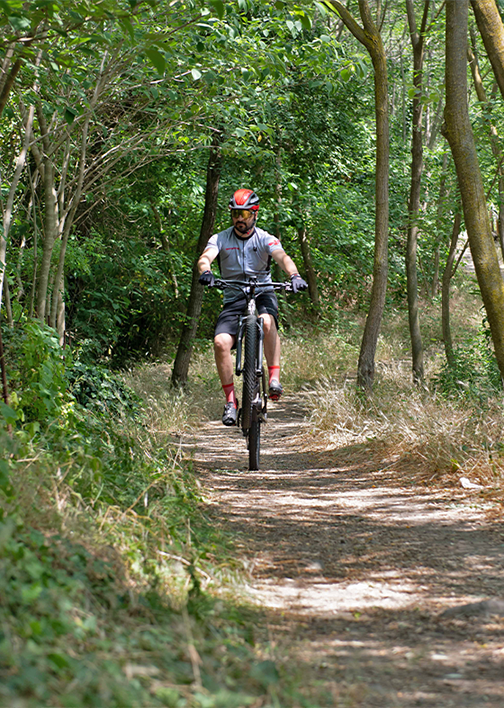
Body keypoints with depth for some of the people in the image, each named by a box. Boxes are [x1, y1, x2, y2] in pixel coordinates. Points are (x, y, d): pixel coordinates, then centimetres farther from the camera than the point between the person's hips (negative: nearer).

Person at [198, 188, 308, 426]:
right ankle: (230, 400, -10)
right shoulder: (220, 239, 0)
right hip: (233, 298, 1)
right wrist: (205, 271, -43)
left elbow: (282, 257, -21)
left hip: (262, 293, -1)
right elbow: (205, 257, -18)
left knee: (267, 321, -36)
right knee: (220, 342, -21)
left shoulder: (265, 239, -3)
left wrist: (294, 276, -42)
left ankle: (274, 377, -26)